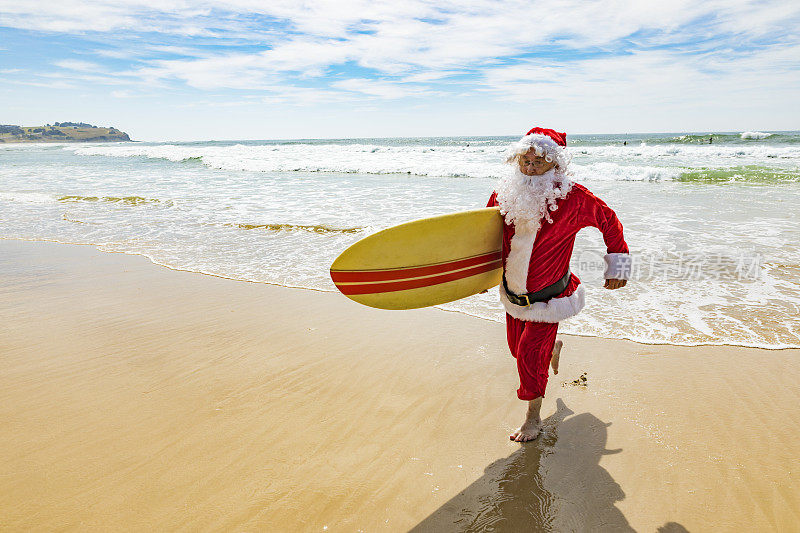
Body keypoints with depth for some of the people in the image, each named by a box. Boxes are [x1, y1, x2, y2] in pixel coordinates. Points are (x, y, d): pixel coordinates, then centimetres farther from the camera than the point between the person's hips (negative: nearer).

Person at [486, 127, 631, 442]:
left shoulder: (573, 198, -20)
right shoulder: (506, 193, -11)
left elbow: (608, 220, -2)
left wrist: (617, 264, 2)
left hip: (547, 297, -5)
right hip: (513, 291, 5)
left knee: (530, 355, -8)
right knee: (517, 347, 18)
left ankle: (533, 417, 17)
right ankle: (554, 346, 55)